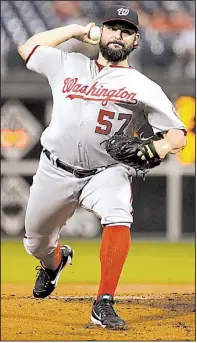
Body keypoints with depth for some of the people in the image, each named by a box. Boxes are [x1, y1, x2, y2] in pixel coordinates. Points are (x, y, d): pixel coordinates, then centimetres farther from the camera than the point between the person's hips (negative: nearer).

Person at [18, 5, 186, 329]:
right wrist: (75, 30, 14)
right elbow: (27, 48, 19)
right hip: (55, 172, 3)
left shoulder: (143, 88, -2)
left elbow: (177, 134, -4)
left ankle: (104, 305, -30)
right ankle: (55, 260, 54)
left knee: (119, 218, -34)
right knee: (36, 242, 15)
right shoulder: (68, 65, 7)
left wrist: (159, 148, -28)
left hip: (107, 173, -3)